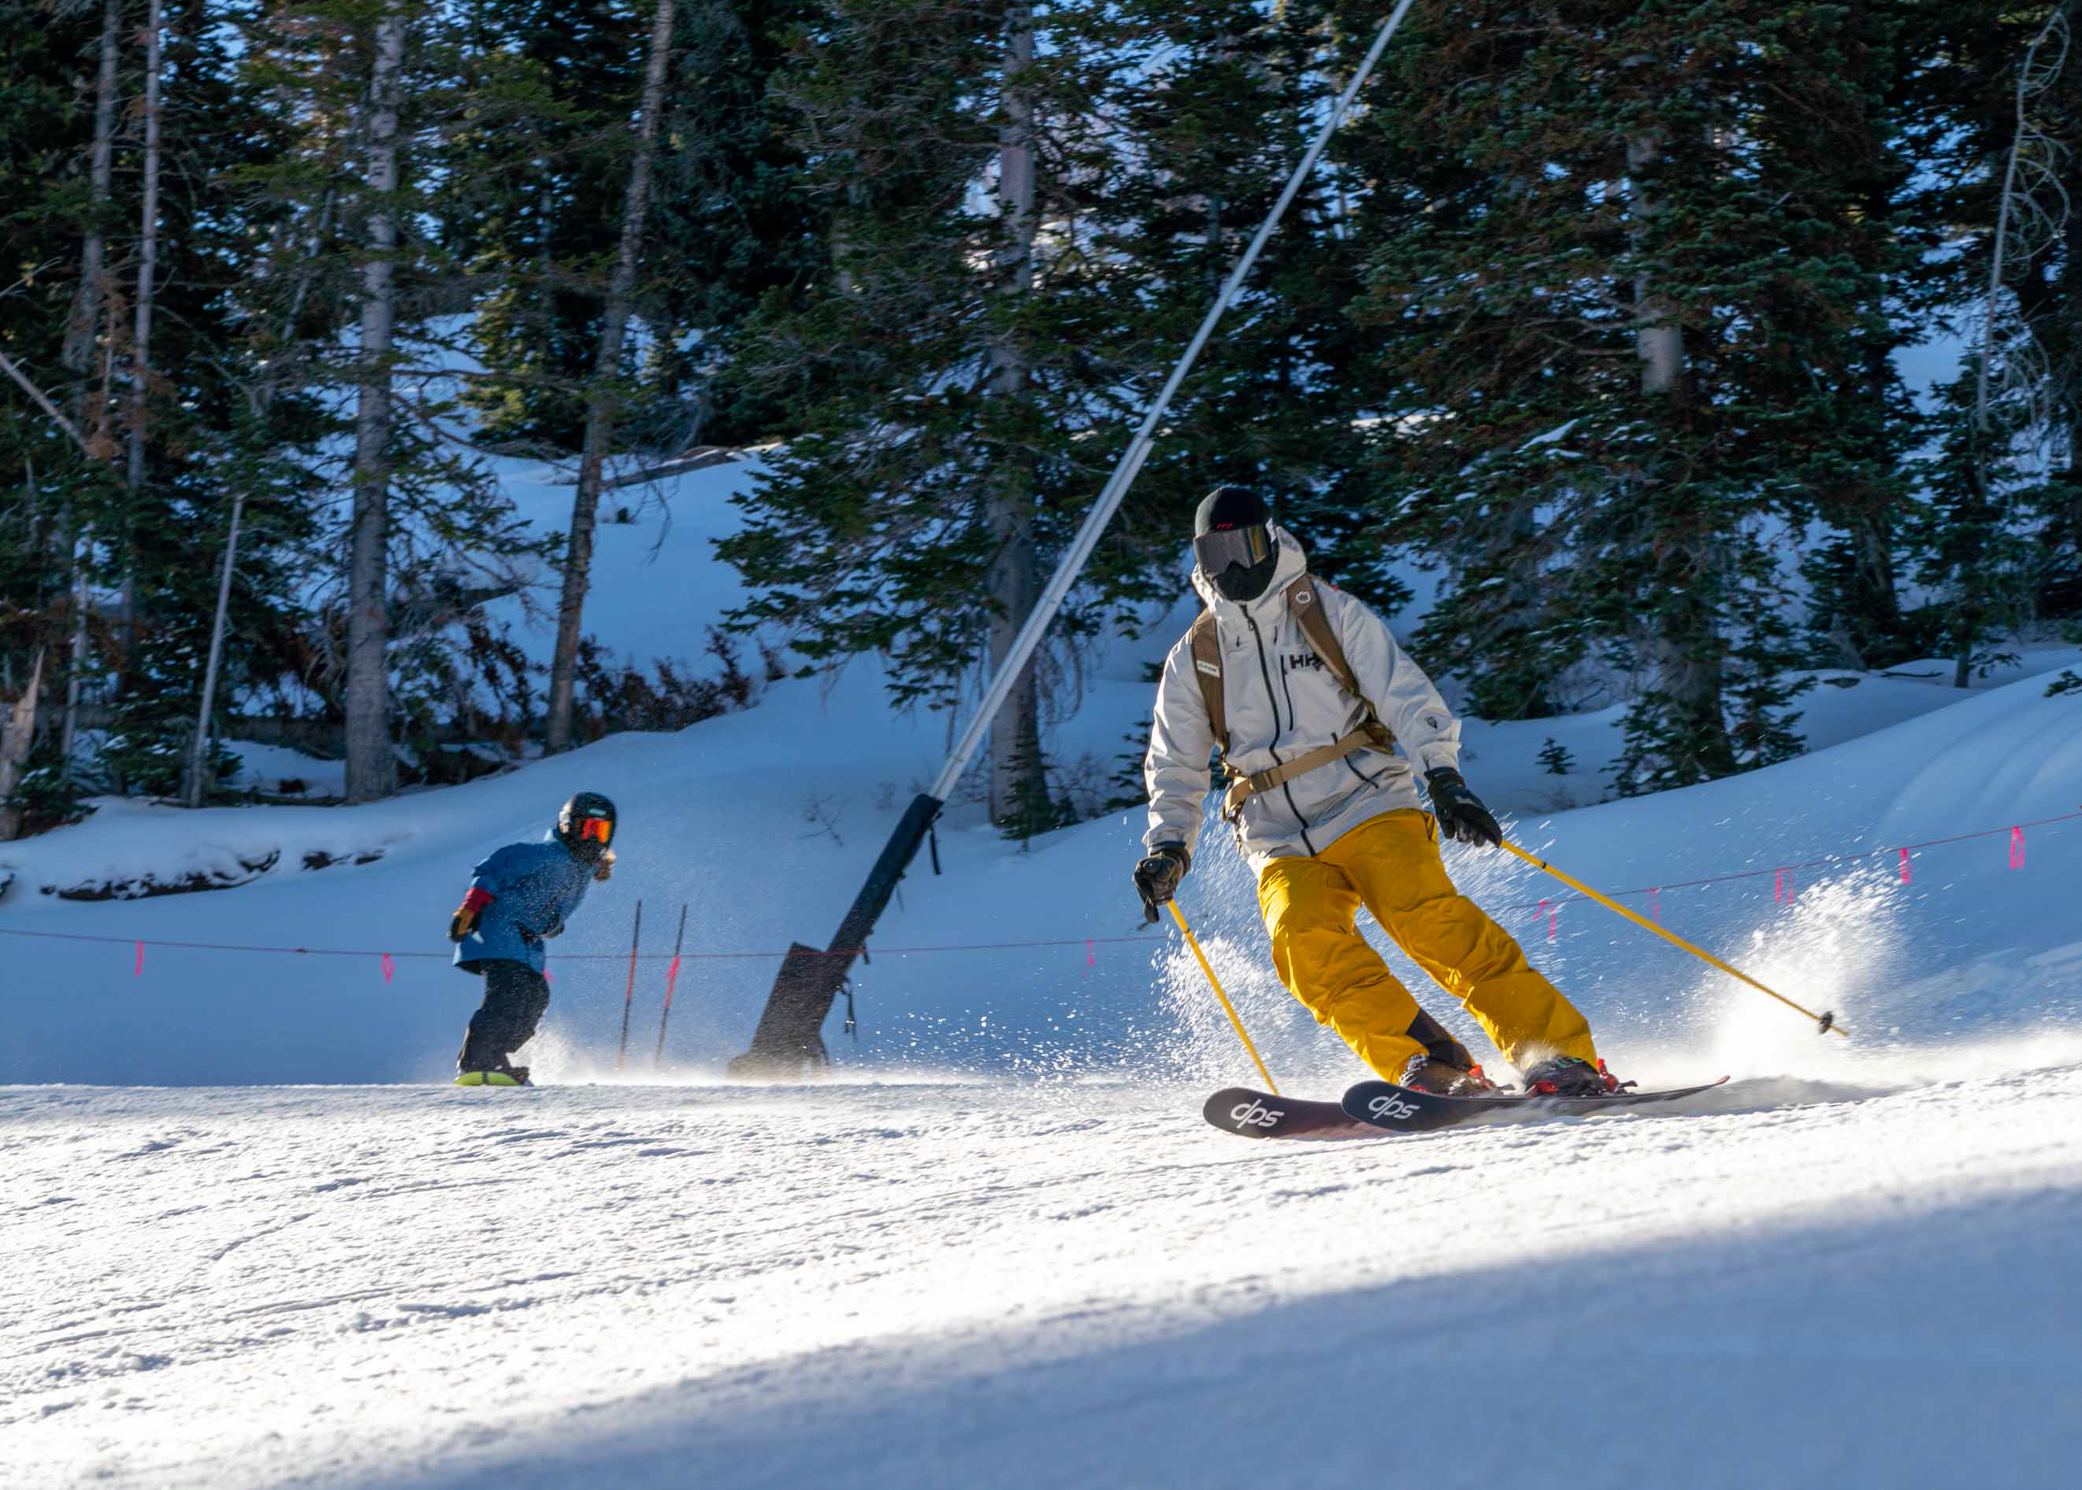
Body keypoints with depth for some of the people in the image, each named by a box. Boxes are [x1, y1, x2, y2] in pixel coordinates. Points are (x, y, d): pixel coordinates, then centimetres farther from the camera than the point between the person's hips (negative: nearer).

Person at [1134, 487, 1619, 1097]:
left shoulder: (1333, 615, 4)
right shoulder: (1193, 658, 12)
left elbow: (1406, 696, -3)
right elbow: (1176, 768, 19)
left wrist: (1442, 775, -19)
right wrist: (1168, 844, 2)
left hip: (1368, 809, -3)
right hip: (1284, 846, 3)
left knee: (1429, 918, -28)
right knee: (1304, 940, -28)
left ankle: (1559, 1055, -27)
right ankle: (1431, 1068, -32)